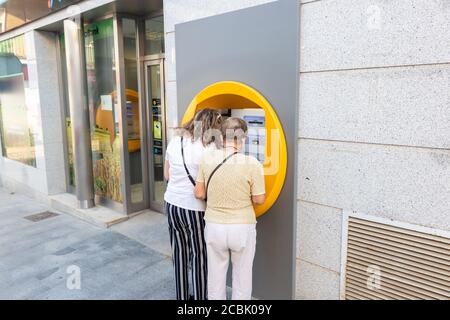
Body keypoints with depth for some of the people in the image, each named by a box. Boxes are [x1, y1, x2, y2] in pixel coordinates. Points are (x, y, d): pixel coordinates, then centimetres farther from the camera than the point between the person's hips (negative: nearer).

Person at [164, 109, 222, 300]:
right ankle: (199, 298, 24)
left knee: (179, 253, 19)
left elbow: (167, 175, 10)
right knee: (200, 257, 10)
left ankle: (182, 297, 35)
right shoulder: (209, 148, -17)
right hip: (194, 208, -6)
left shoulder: (175, 141, 2)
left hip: (172, 204, 7)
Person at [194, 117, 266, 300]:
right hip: (242, 229, -2)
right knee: (242, 277, 19)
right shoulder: (252, 164, -17)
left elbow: (199, 193, -2)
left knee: (216, 276, 21)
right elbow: (259, 199, -9)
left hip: (214, 227, 3)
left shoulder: (208, 158, -9)